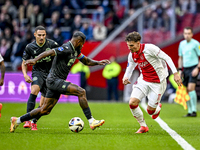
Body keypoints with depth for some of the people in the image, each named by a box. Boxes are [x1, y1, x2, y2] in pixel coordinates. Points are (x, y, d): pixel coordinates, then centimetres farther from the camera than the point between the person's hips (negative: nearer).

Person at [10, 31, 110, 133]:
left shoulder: (75, 50, 13)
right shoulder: (66, 49, -17)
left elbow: (86, 61, 26)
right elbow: (50, 52, -29)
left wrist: (98, 62, 10)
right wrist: (35, 60, -42)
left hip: (57, 82, 10)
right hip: (55, 81, -10)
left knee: (45, 110, 12)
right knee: (81, 92, -19)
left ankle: (17, 121, 22)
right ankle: (91, 122, -18)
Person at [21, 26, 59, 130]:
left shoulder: (52, 44, -11)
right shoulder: (30, 47, -6)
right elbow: (24, 63, 7)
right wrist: (25, 75, -10)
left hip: (50, 74, 1)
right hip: (38, 72, -1)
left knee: (43, 103, -3)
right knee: (34, 91, -28)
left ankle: (34, 122, 14)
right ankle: (27, 120, -32)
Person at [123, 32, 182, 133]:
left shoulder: (149, 48, -20)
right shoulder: (132, 55, -1)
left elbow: (167, 58, -15)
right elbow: (129, 68, 17)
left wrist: (175, 73, -20)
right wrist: (125, 77, -6)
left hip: (157, 82, -5)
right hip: (143, 81, 5)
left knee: (150, 111, -4)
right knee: (132, 103, -14)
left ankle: (158, 108, 36)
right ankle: (143, 126, 7)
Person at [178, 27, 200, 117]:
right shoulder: (182, 44, 12)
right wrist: (180, 70, 13)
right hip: (185, 69, 6)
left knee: (191, 88, -18)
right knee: (186, 90, 3)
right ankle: (189, 111, 9)